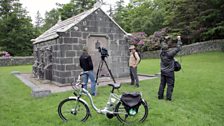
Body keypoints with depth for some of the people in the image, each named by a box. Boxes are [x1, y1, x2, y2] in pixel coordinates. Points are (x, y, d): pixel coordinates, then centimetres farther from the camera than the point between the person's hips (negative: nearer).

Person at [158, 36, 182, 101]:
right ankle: (168, 97, 6)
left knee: (162, 84, 13)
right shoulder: (170, 53, -20)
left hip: (163, 71, 6)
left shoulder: (161, 53, -5)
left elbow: (163, 46, 17)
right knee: (170, 85, 5)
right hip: (169, 72, -5)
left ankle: (160, 96, 19)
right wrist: (179, 40, -1)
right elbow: (178, 48, -10)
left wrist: (165, 40, 19)